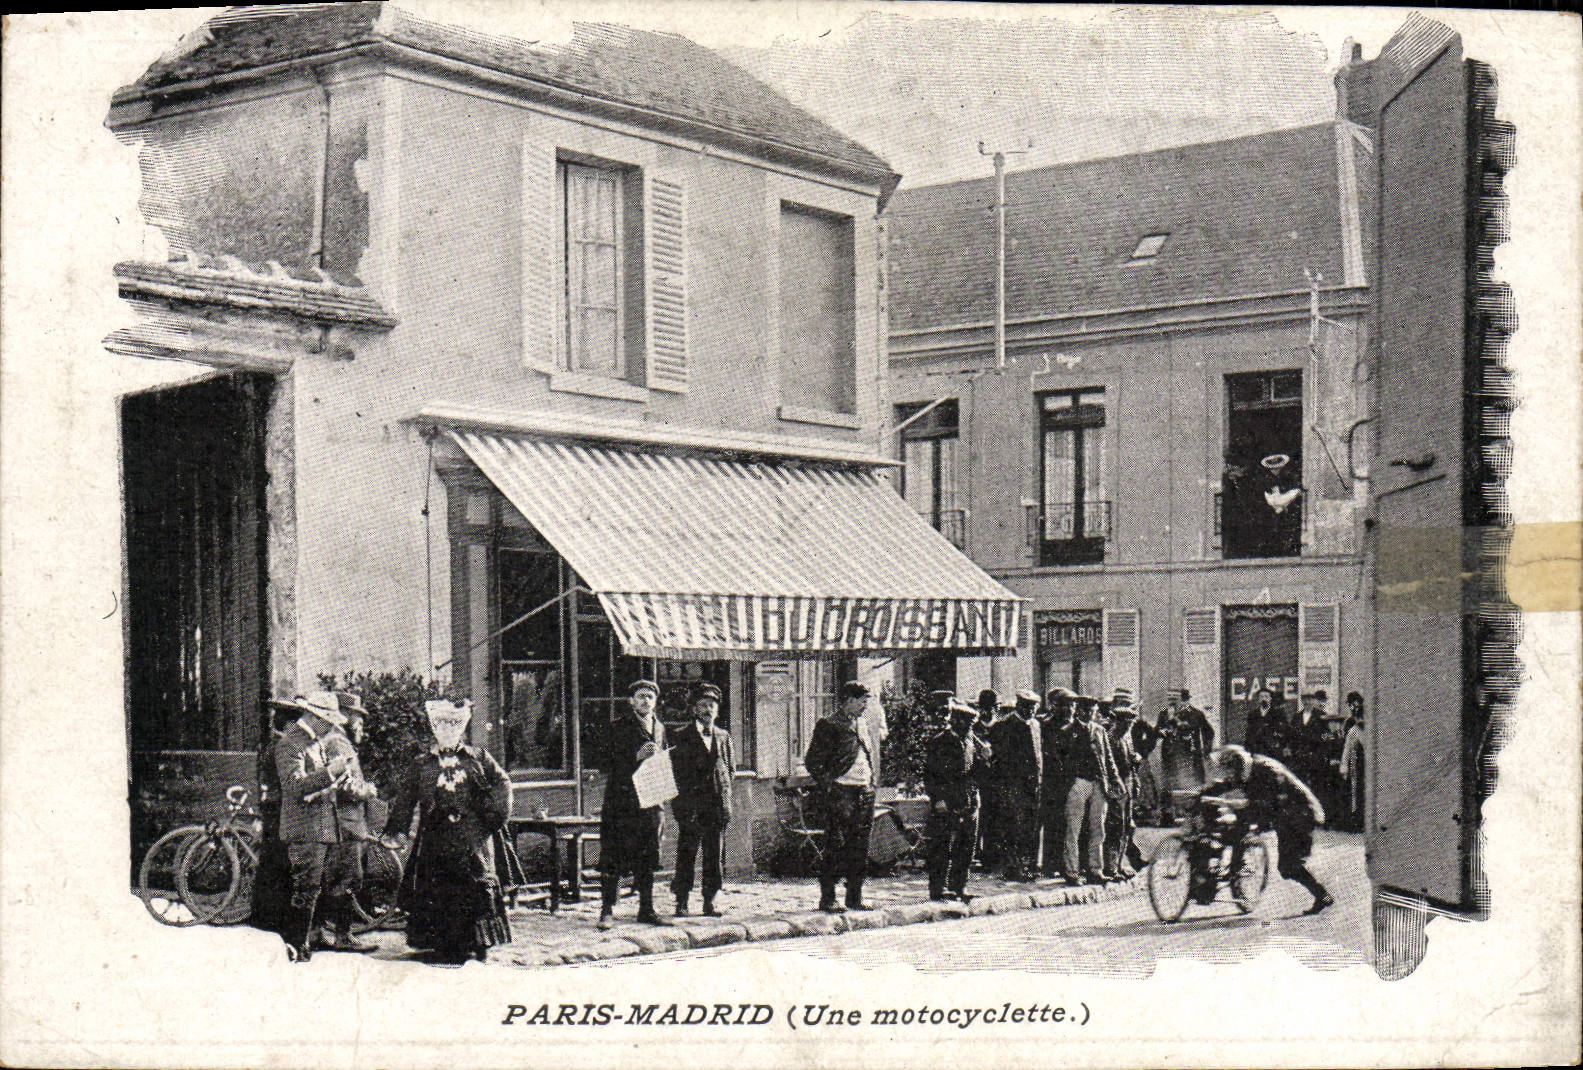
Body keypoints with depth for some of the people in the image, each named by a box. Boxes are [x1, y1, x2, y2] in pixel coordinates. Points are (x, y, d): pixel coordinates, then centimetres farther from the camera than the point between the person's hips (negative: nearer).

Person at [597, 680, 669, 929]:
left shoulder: (659, 728, 17)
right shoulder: (618, 726, -2)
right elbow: (609, 765, -6)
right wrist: (637, 757, -18)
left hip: (650, 803, 6)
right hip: (621, 802, -5)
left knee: (648, 860, 8)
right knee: (614, 859, -5)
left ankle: (646, 909, 15)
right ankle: (607, 910, -1)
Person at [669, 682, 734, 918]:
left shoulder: (723, 737, 15)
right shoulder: (681, 737, 3)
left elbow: (729, 769, 17)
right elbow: (675, 771, 1)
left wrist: (726, 801, 6)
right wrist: (685, 803, -7)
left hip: (718, 806, 3)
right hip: (690, 806, -3)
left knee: (714, 854, 4)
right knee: (686, 854, -4)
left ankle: (710, 901, 11)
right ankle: (681, 902, 2)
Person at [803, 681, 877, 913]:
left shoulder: (859, 726, 20)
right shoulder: (828, 725, -4)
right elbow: (812, 761, -7)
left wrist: (870, 785, 16)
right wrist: (828, 784, -12)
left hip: (864, 794, 7)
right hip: (839, 793, -7)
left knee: (859, 849, 7)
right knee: (836, 846, -7)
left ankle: (855, 897, 14)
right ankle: (827, 898, -2)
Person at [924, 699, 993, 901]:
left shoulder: (973, 742, 15)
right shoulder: (940, 742, -3)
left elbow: (980, 775, 16)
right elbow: (930, 773, -5)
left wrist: (984, 758, -2)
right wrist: (938, 798, -13)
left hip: (970, 803, 7)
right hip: (946, 804, -7)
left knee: (966, 847, 9)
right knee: (943, 847, -8)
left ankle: (959, 888, 17)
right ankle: (939, 889, -4)